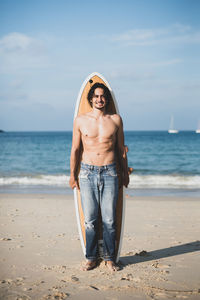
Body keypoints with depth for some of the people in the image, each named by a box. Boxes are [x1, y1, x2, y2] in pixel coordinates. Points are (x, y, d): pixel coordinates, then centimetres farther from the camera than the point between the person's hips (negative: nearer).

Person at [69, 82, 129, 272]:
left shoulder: (115, 120, 6)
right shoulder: (80, 120, 4)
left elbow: (121, 149, 13)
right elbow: (75, 150, 9)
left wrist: (125, 173, 14)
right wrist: (72, 175, 8)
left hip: (109, 173, 0)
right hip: (87, 173, 0)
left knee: (109, 219, 2)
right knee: (90, 219, 3)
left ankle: (109, 258, 15)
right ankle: (91, 258, 15)